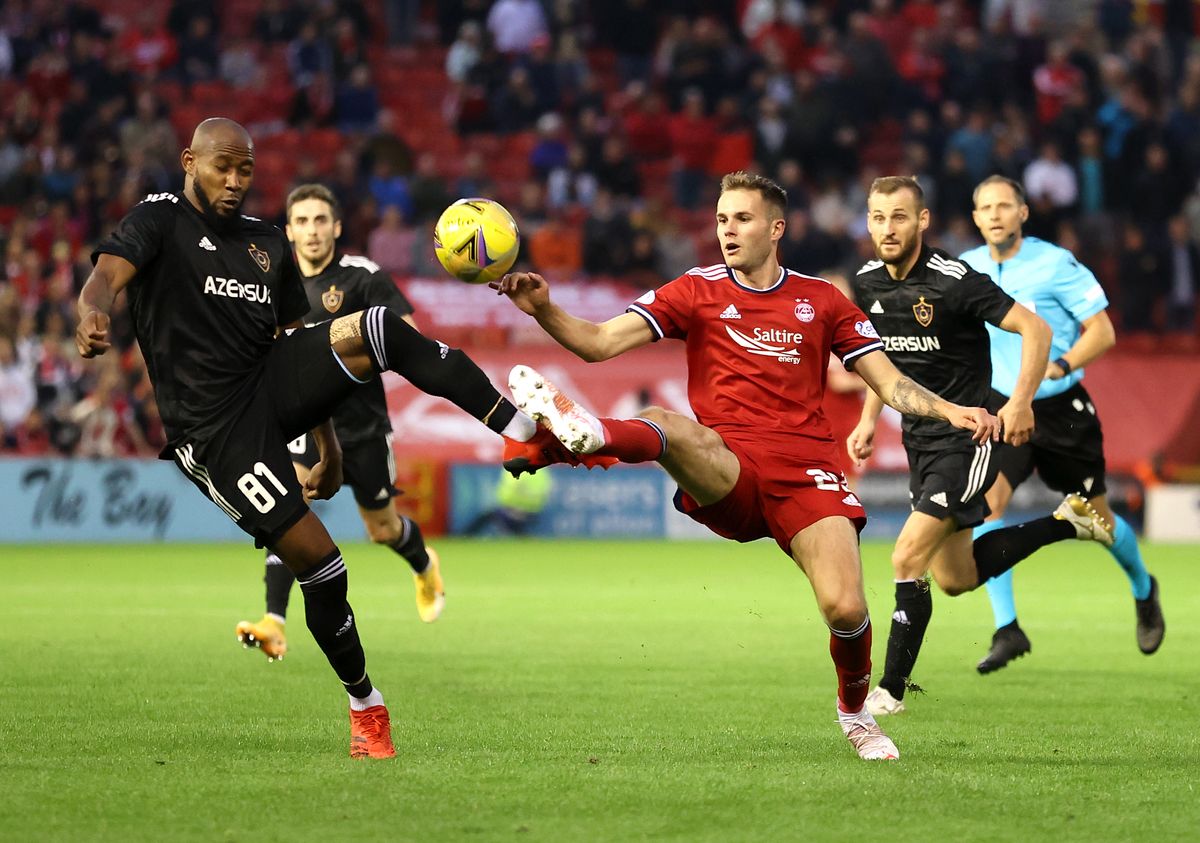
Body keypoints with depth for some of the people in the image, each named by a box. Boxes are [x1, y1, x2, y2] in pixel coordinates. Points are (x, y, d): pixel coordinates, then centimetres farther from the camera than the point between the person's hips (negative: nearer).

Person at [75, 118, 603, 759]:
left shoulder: (268, 243, 18)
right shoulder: (160, 220, -1)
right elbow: (108, 273, -20)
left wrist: (328, 448, 23)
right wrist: (95, 314, -45)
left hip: (274, 382, 5)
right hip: (215, 428, -5)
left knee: (379, 329, -23)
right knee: (320, 563, -13)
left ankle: (522, 432, -26)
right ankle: (364, 706, 7)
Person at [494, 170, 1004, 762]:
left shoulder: (821, 301, 15)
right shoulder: (697, 291, 11)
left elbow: (889, 384, 14)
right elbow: (601, 342, 2)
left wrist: (951, 412, -4)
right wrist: (543, 310, -17)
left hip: (806, 469, 0)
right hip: (724, 478, 0)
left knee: (845, 609, -17)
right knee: (668, 425, -34)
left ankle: (855, 712, 11)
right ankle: (589, 433, -67)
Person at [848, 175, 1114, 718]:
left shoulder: (955, 282, -19)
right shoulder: (868, 284, 1)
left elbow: (1035, 329, -16)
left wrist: (1020, 402, -26)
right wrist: (868, 421, 10)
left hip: (965, 437, -8)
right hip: (919, 439, 8)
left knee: (908, 558, -16)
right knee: (955, 579, 14)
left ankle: (891, 691, -6)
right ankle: (1067, 522, 31)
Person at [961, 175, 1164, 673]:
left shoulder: (1056, 264, -13)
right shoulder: (966, 270, 0)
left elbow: (1103, 331, -12)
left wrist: (1061, 365, -27)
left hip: (1063, 411, -3)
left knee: (1098, 520, 10)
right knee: (985, 502, -21)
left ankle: (1143, 590, 42)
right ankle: (1007, 629, -17)